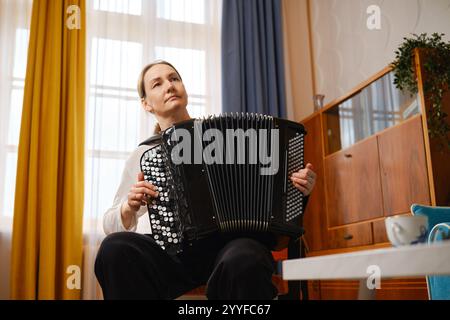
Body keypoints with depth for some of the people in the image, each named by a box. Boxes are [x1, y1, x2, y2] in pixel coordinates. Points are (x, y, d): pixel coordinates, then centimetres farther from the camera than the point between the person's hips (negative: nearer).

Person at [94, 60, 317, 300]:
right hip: (175, 254, 2)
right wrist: (129, 207, -6)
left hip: (234, 245, -1)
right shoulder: (142, 155, 13)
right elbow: (112, 225, 16)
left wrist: (298, 188, -3)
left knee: (244, 262, -37)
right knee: (115, 248, -27)